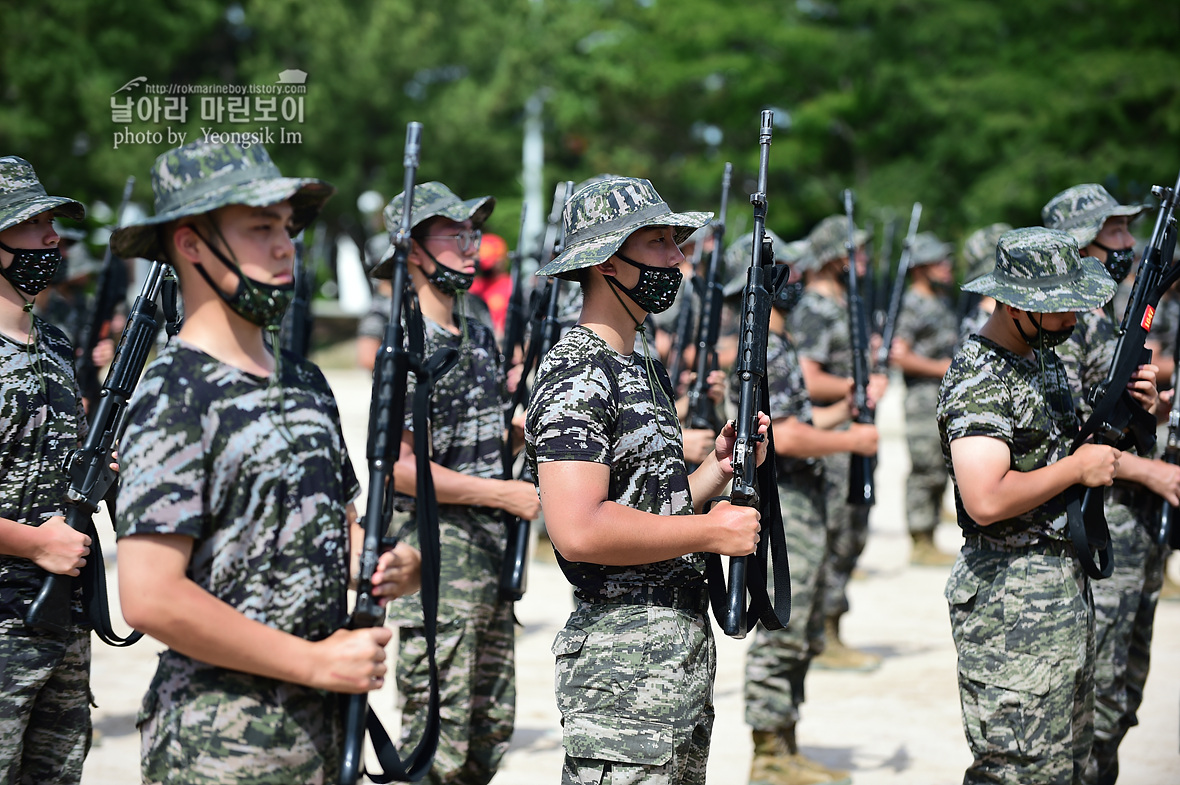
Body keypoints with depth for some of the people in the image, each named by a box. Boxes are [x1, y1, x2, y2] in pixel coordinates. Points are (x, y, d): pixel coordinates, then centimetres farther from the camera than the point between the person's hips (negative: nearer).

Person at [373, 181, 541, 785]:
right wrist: (506, 494, -15)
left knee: (491, 735, 15)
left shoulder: (480, 335, 13)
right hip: (436, 558, -9)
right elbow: (398, 467, -19)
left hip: (492, 553, 9)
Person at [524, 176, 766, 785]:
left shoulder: (645, 367, 16)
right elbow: (579, 532, -26)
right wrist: (713, 531, -17)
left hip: (685, 648, 10)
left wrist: (719, 467, 5)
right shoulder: (577, 374, -15)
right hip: (624, 665, -10)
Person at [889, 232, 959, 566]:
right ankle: (920, 544, -2)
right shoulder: (912, 305, -12)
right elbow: (898, 354, -19)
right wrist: (938, 368, -17)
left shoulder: (942, 302, 18)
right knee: (925, 471, -7)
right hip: (924, 400, -9)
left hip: (948, 400, 9)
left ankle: (930, 541, 17)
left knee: (939, 473, 11)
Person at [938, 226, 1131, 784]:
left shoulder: (1043, 357, 13)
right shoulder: (979, 379, -18)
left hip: (1065, 586, 10)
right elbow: (986, 501, -29)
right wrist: (1078, 467, -17)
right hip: (1012, 606, -10)